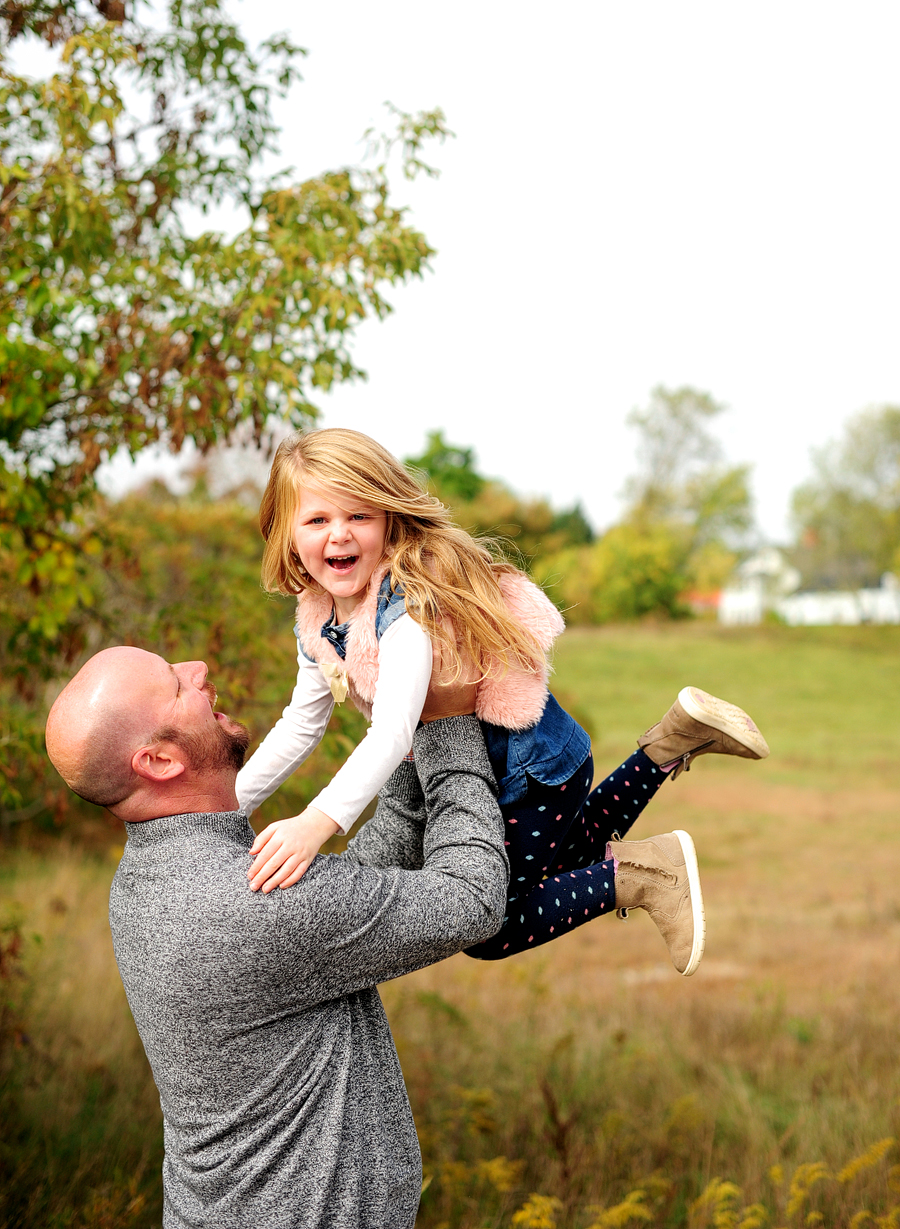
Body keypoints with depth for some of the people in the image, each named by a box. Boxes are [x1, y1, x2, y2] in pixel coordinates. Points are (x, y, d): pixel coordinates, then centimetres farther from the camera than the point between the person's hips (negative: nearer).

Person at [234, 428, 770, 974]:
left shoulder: (409, 601, -31)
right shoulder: (318, 620, -5)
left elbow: (393, 732, -44)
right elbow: (301, 725, 8)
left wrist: (317, 821, -57)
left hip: (534, 770, -9)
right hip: (480, 778, 9)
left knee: (482, 930, -1)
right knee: (564, 867, 29)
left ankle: (635, 876, 2)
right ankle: (674, 740, 23)